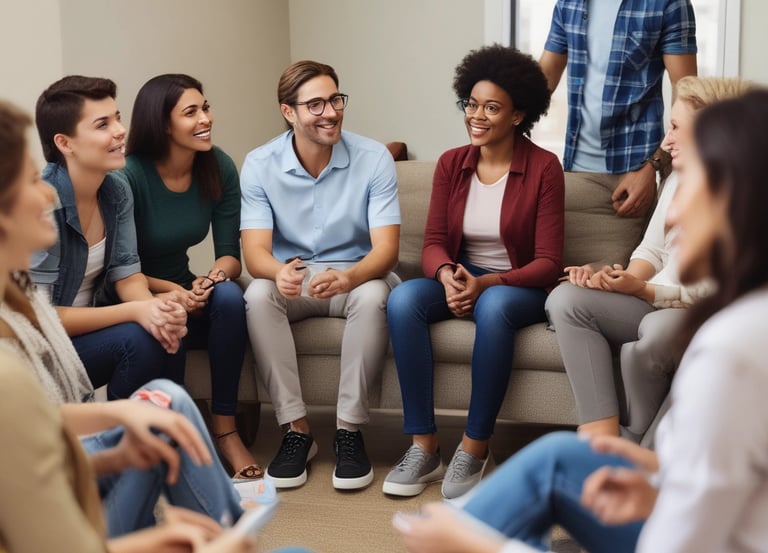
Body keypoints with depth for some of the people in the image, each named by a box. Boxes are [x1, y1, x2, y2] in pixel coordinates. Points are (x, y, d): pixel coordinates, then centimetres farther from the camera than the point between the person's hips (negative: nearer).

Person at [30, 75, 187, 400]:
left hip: (89, 324, 6)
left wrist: (154, 307, -25)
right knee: (138, 339, -25)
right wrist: (137, 311, -28)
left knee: (165, 333, -18)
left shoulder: (117, 192, -2)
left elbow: (126, 273, -2)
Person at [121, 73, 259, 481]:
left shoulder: (219, 168, -5)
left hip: (186, 291, 4)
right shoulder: (129, 176, -19)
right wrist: (172, 292, -30)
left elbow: (229, 254, -3)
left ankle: (225, 429, -19)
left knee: (229, 295, -29)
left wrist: (215, 276, -26)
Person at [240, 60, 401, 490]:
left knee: (373, 297, -35)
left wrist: (346, 279, -42)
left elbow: (386, 249, -19)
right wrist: (279, 272, -42)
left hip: (357, 274, -1)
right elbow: (255, 252, -16)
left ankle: (350, 430, -22)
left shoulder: (374, 158, -12)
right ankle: (296, 429, -21)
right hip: (292, 278, 1)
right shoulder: (260, 165, -8)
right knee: (258, 296, -31)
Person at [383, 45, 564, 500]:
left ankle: (475, 449, -25)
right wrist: (447, 273, -22)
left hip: (522, 288, -4)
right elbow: (433, 242, 2)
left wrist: (485, 283, -26)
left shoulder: (544, 168, -9)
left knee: (494, 306, -39)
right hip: (461, 281, 4)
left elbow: (548, 262, -11)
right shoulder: (451, 164, 4)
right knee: (403, 300, -27)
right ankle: (424, 448, -24)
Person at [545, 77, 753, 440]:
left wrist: (643, 291, -24)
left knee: (651, 336, -38)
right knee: (566, 299, -17)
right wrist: (629, 281, -10)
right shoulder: (679, 178, 13)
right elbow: (652, 251, 13)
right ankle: (603, 436, -26)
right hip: (655, 302, 7)